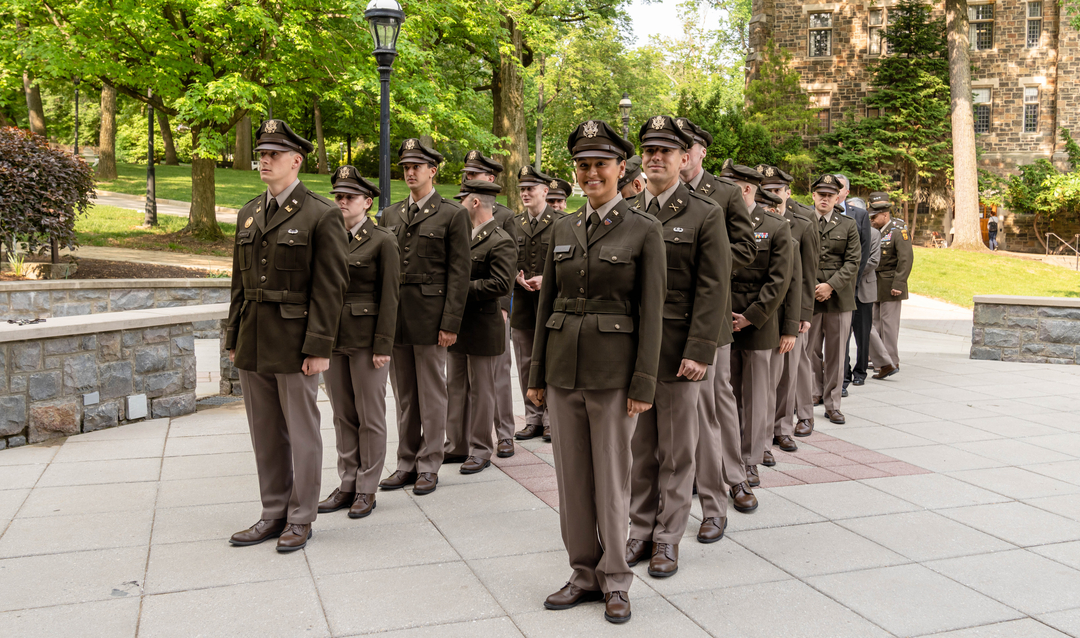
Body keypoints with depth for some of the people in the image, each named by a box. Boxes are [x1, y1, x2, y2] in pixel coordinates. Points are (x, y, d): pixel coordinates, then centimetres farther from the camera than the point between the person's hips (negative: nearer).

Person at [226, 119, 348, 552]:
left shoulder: (322, 216, -7)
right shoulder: (248, 215, 13)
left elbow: (330, 288, -11)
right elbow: (239, 283, 16)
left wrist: (318, 349, -16)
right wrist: (233, 339, 13)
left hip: (295, 345, -6)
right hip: (253, 347, 7)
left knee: (302, 433, 5)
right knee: (265, 434, 14)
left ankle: (301, 518, 17)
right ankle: (273, 514, 26)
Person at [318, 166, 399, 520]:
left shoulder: (383, 241, -5)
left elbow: (389, 296, -8)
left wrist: (383, 345, -13)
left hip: (366, 339, -5)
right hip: (332, 337, 6)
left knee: (370, 417, 3)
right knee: (343, 416, 12)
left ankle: (367, 489, 13)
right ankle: (347, 485, 21)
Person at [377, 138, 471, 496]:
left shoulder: (452, 215, -2)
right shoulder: (390, 215, 13)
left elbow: (458, 274, -7)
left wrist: (450, 323, -12)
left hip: (430, 315, -5)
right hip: (395, 316, 5)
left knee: (431, 395, 3)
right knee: (404, 396, 12)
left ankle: (429, 466, 13)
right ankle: (407, 464, 21)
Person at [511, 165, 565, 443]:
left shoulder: (561, 222, -1)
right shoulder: (514, 224, 12)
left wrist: (545, 279, -15)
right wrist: (517, 277, -6)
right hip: (521, 303, 4)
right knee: (525, 363, 8)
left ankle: (551, 420, 10)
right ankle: (533, 419, 18)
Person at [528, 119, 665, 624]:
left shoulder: (644, 230, -4)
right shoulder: (562, 229, 10)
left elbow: (651, 312, -6)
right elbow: (546, 302, 11)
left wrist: (643, 384, -11)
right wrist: (537, 374, 9)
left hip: (613, 370, -4)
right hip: (563, 368, 5)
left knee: (611, 479, 4)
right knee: (572, 478, 11)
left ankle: (615, 581, 20)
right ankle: (584, 573, 25)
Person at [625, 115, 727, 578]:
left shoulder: (705, 215, -1)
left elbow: (713, 291, -7)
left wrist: (698, 352, -14)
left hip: (678, 353, -3)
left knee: (677, 452, 6)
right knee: (638, 448, 11)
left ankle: (668, 538, 20)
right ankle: (641, 531, 24)